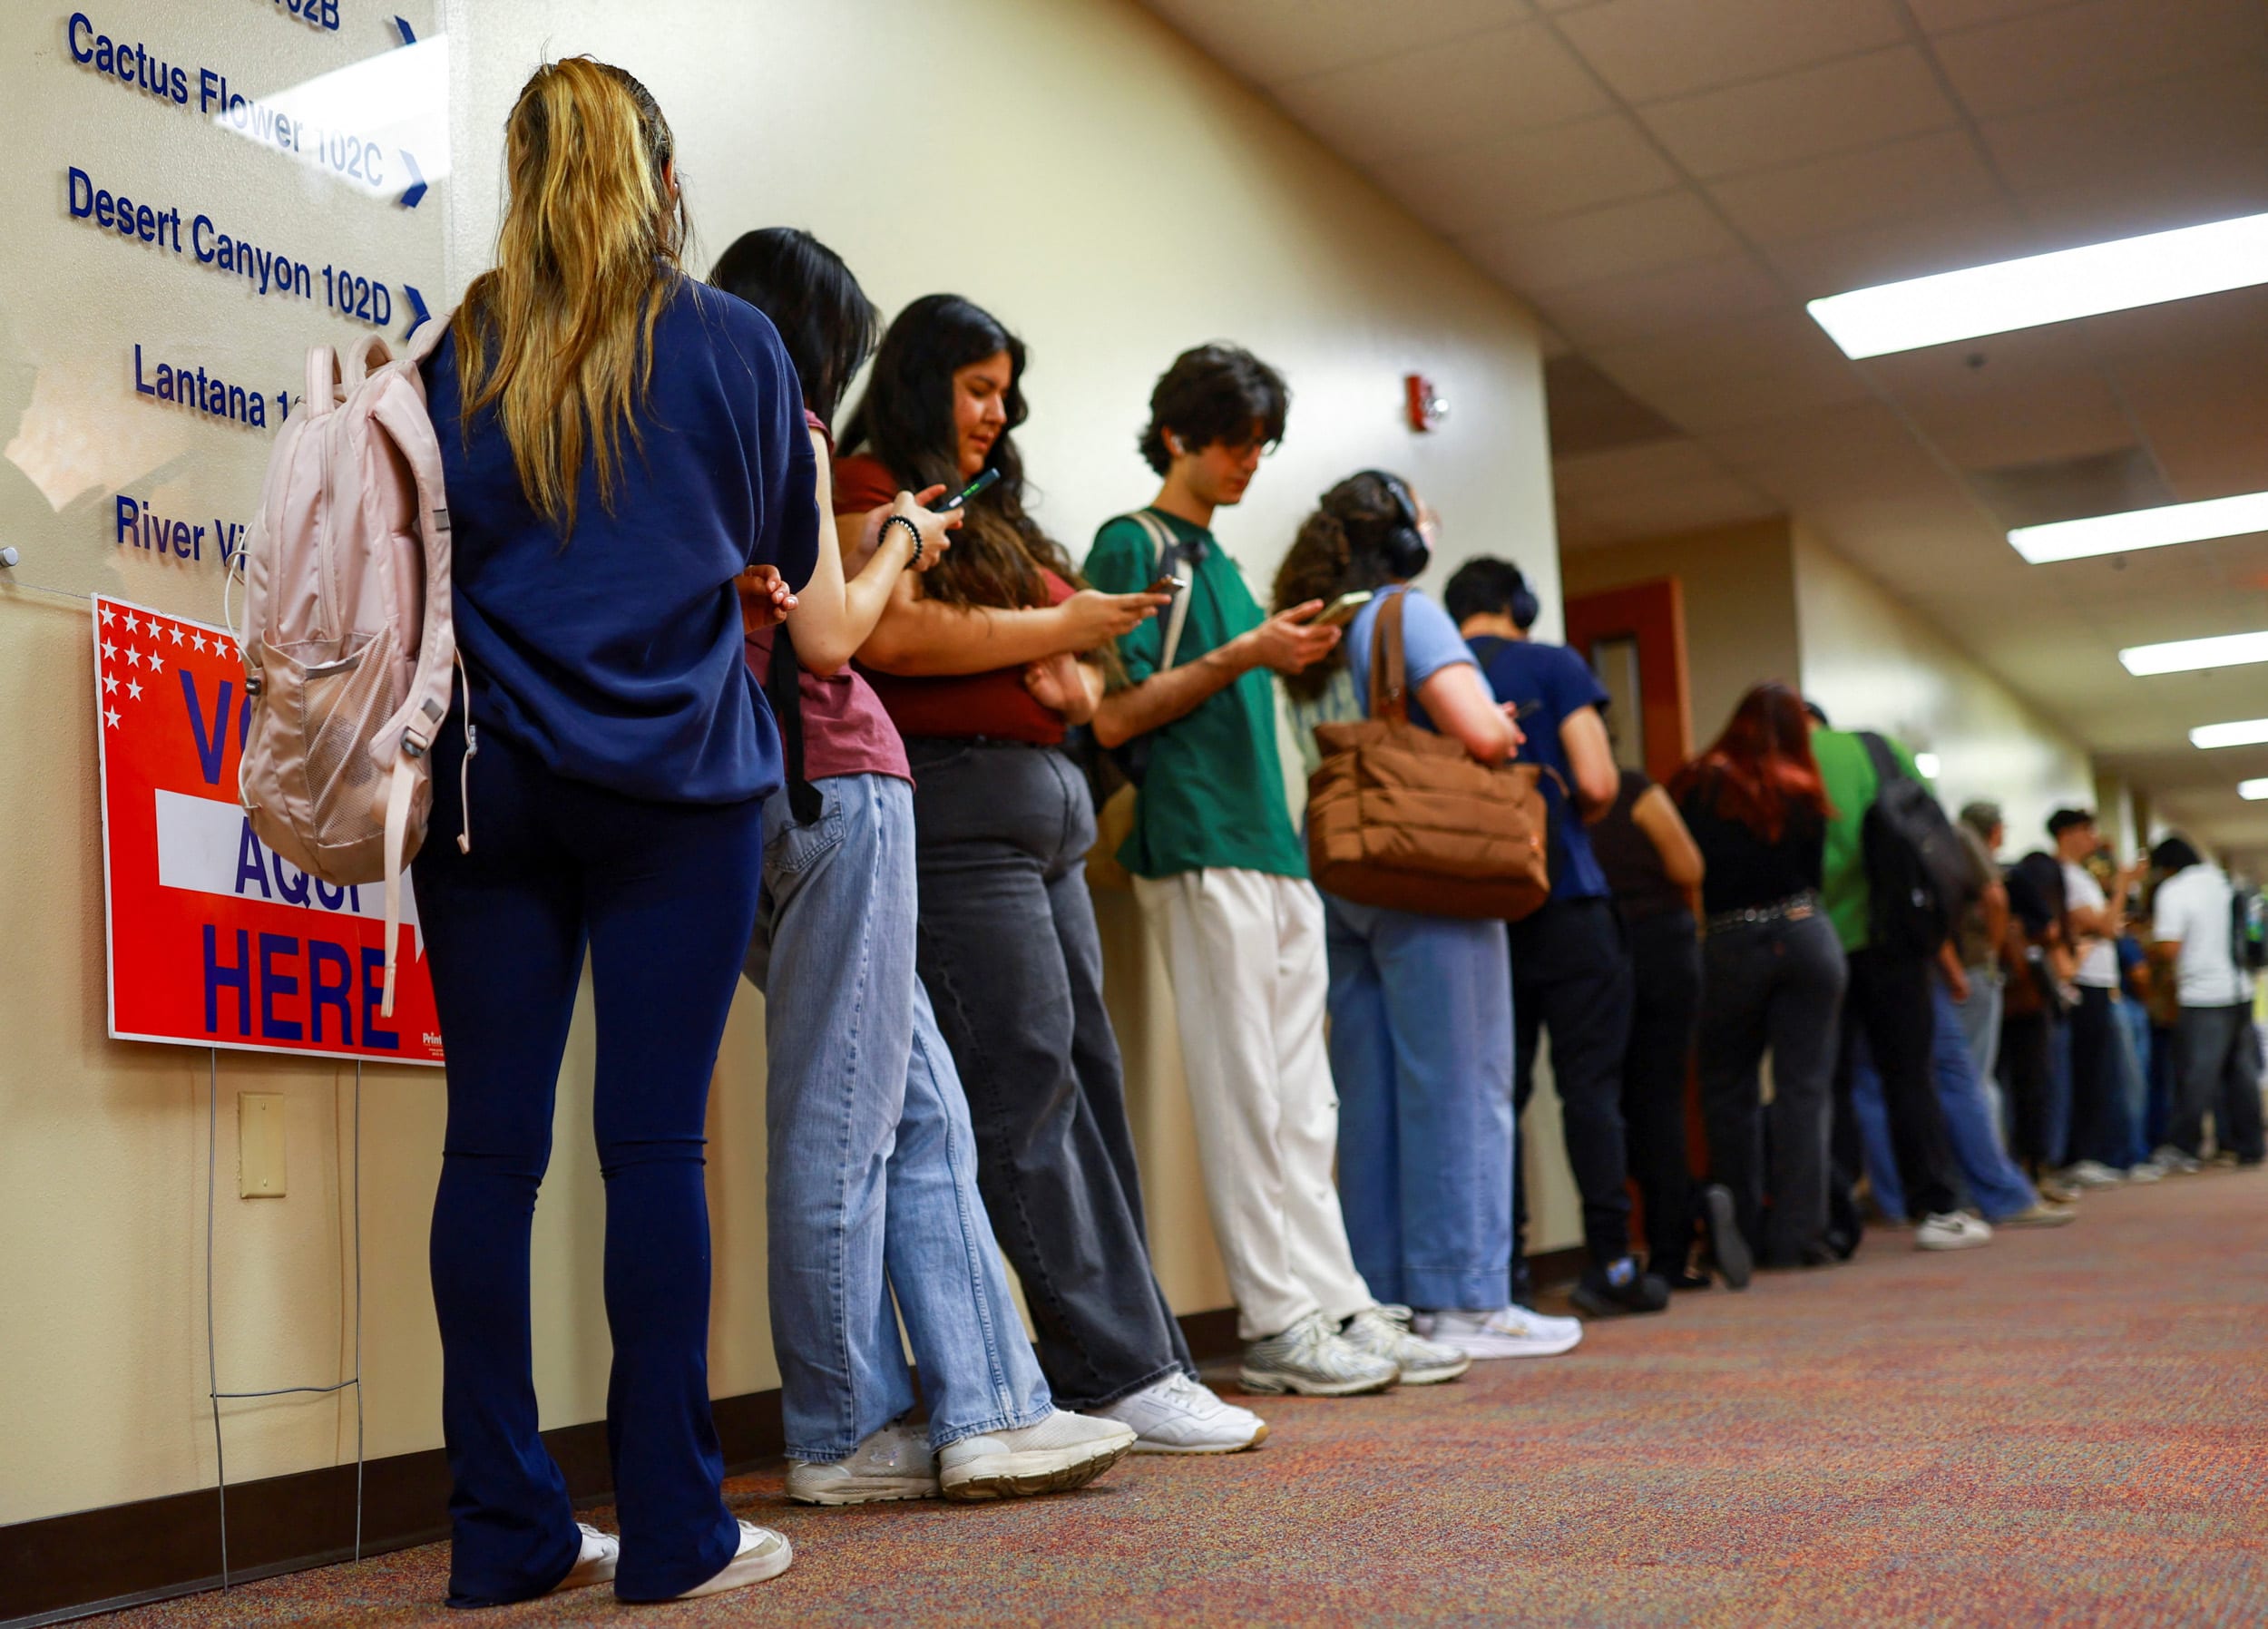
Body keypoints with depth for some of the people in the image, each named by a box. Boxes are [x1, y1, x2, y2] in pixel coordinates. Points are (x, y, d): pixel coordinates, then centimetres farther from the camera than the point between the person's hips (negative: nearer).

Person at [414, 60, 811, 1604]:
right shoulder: (734, 343, 2)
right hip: (677, 779, -2)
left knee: (492, 1142, 4)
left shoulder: (458, 354, 7)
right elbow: (787, 561, 12)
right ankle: (672, 1527, 4)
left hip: (490, 772, 3)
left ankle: (505, 1529, 10)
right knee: (655, 1142, -2)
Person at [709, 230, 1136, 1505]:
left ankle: (985, 1410, 11)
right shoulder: (783, 431, -4)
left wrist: (877, 547, 19)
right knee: (840, 1123, -4)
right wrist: (900, 540, 5)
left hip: (767, 800, 9)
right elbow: (828, 637, -11)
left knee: (924, 1111, 9)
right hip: (831, 787, -9)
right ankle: (843, 1436, 4)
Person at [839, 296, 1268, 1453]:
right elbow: (887, 633, -16)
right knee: (1027, 1080, -10)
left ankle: (1137, 1367, 8)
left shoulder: (993, 513, 26)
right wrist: (1053, 628, -10)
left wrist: (1076, 671, 3)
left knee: (1086, 1082, 5)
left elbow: (1078, 664, 27)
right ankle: (1120, 1372, -7)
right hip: (956, 804, -9)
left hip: (1046, 812, 9)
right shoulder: (868, 488, 1)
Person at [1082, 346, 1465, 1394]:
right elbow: (1114, 715, -10)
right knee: (1244, 1095, -6)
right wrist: (1241, 656, -15)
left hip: (1272, 847, 9)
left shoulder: (1219, 559, 24)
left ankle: (1337, 1304, 11)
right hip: (1200, 851, -8)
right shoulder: (1132, 545, -1)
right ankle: (1277, 1319, -1)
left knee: (1303, 1100, 7)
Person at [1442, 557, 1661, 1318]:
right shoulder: (1552, 666, -1)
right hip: (1565, 904, -3)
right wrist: (1562, 817, 11)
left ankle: (1502, 1271, 7)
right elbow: (1597, 783, -9)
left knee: (1496, 1092, 7)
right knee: (1590, 1084, 1)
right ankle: (1609, 1264, 0)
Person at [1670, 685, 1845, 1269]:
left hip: (1731, 945, -1)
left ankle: (1741, 1234, 10)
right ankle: (1797, 1235, 1)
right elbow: (1814, 876, 8)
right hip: (1807, 935, 1)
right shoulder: (1803, 792, 6)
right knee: (1803, 1085, 2)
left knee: (1728, 1089, 10)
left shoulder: (1699, 785, 0)